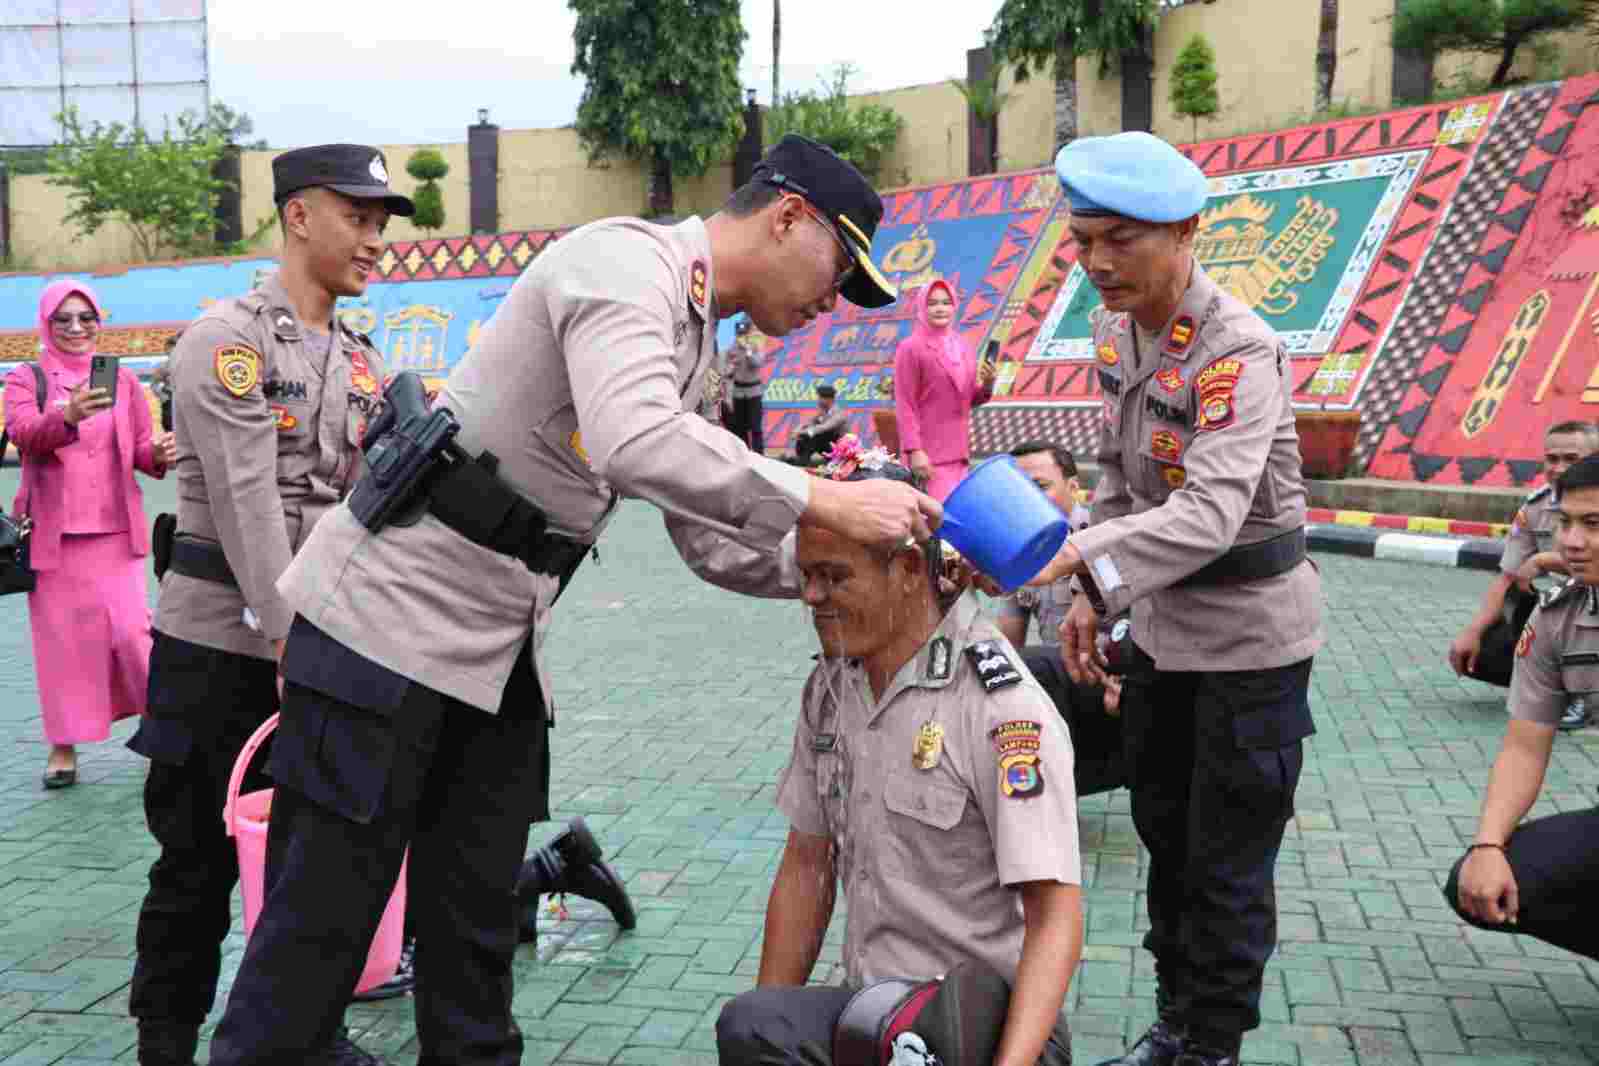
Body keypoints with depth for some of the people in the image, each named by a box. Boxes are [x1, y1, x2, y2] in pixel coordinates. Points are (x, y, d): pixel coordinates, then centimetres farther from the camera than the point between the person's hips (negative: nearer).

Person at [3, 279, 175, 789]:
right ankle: (64, 743, 13)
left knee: (129, 629, -5)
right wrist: (67, 416, -36)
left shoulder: (122, 379, 9)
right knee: (61, 637, 3)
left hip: (115, 529, 1)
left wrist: (159, 453, -14)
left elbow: (140, 449, 10)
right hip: (52, 532, -1)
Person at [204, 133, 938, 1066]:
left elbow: (714, 545, 15)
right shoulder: (627, 260, -15)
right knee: (321, 929, 0)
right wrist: (824, 501, -28)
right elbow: (636, 447, -35)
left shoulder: (694, 343, 15)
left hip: (501, 646, 9)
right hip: (391, 616, -9)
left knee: (476, 925, 13)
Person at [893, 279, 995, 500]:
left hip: (958, 449, 7)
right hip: (929, 452, -7)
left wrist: (987, 384, -2)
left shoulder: (964, 349, 13)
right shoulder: (910, 348, -6)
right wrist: (914, 450, -19)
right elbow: (904, 405, -11)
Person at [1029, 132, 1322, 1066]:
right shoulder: (1116, 330, -1)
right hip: (1167, 620, 8)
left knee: (1228, 859, 4)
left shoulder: (1239, 352, -26)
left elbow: (1212, 511, -39)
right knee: (1167, 835, 19)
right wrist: (1095, 596, 4)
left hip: (1250, 629, -8)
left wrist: (1078, 555, -52)